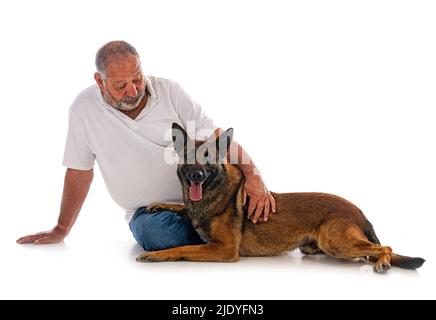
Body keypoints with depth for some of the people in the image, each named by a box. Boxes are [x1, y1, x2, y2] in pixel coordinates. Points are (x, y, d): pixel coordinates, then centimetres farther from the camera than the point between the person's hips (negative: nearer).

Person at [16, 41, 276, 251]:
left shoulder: (170, 92, -6)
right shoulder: (84, 108, -6)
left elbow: (218, 137, -8)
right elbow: (80, 171, 4)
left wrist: (253, 174, -25)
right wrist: (61, 230, 8)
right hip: (148, 212, 0)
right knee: (153, 230, -35)